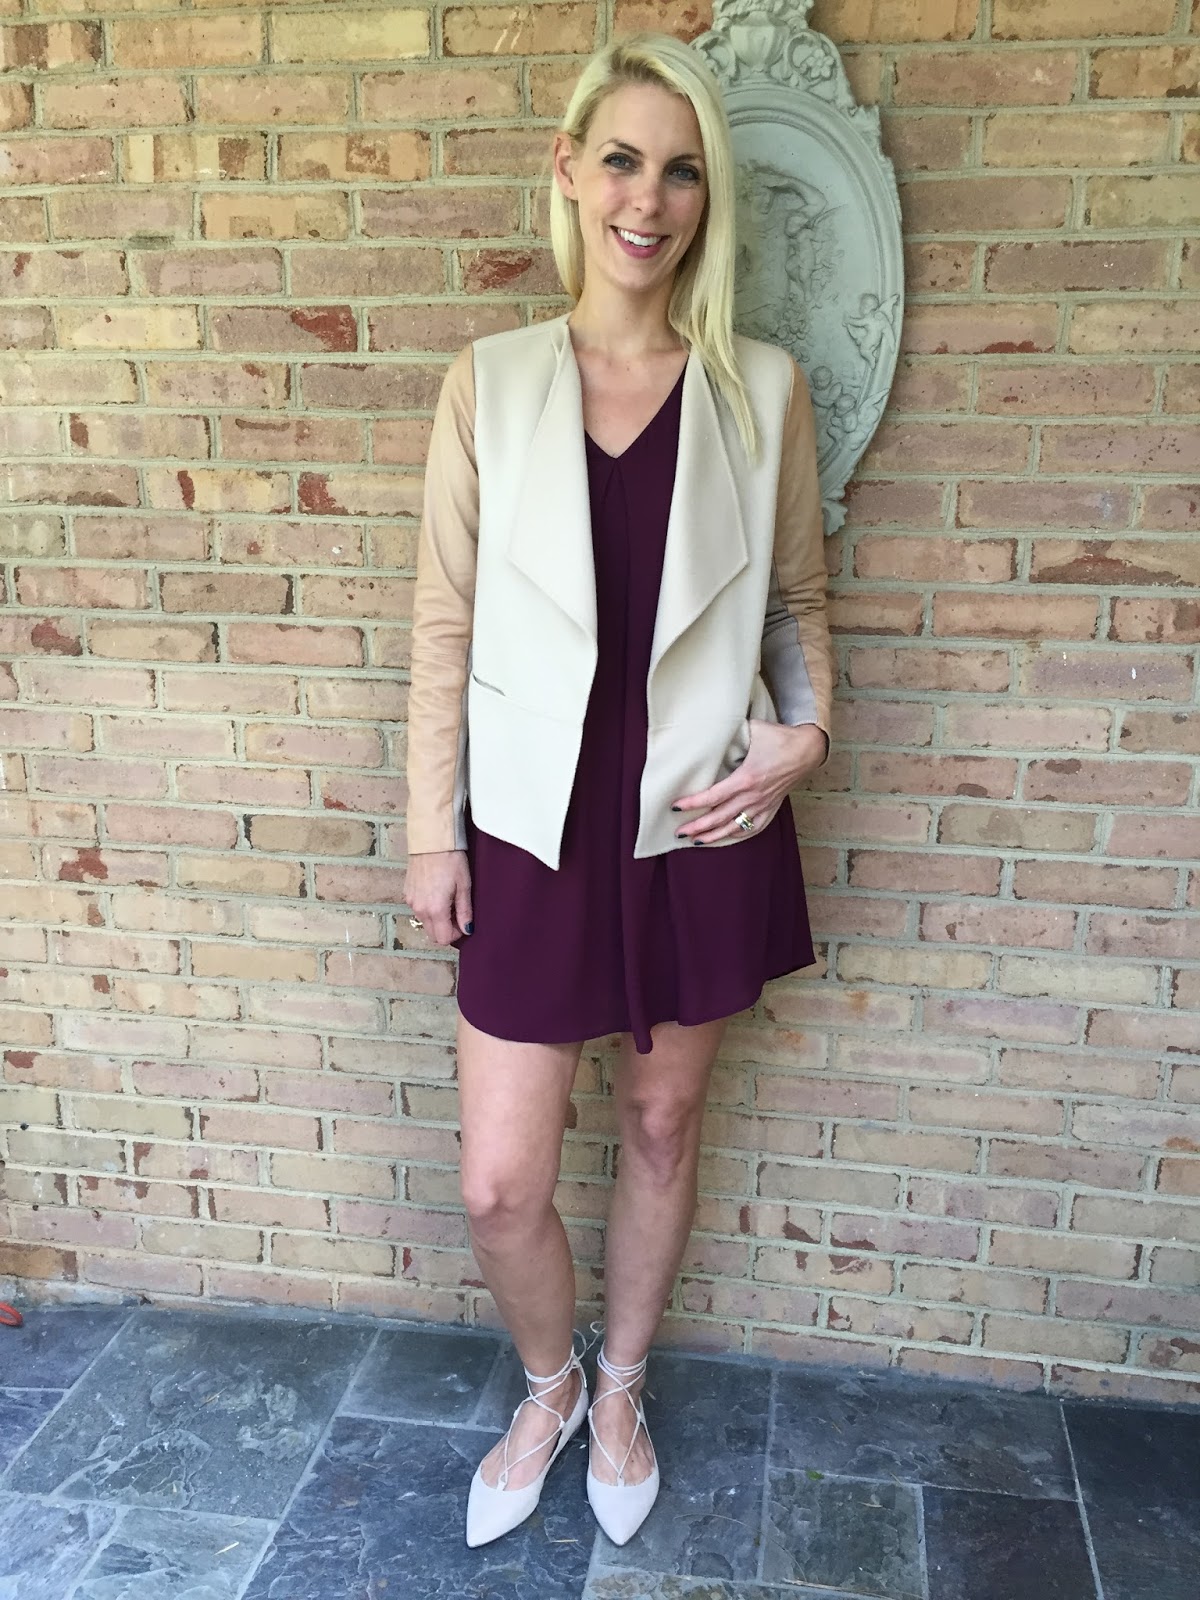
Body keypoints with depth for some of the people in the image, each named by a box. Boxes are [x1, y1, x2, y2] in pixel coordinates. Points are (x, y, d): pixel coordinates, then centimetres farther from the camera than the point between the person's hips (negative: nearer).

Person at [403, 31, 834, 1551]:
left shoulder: (763, 388, 0)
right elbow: (445, 618, 0)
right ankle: (547, 1385, 37)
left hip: (701, 819, 1)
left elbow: (797, 598, 9)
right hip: (539, 820, 0)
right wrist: (432, 830, -1)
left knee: (664, 1121, 16)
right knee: (500, 1183, 3)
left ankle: (621, 1391, 44)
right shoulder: (489, 381, -1)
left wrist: (805, 730, -10)